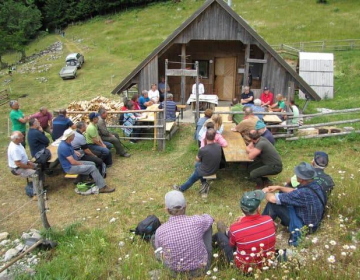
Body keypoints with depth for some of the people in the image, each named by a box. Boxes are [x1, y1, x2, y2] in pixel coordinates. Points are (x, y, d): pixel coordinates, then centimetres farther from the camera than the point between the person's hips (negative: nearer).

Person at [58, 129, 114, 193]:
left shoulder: (67, 143, 2)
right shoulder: (64, 147, -28)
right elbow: (73, 162, -26)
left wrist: (75, 152, 9)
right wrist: (81, 164, -9)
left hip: (74, 163, 10)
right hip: (70, 167, -10)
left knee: (92, 164, 8)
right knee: (92, 168, -17)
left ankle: (97, 181, 5)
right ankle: (102, 187, -14)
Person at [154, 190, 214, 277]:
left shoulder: (160, 231, -21)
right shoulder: (197, 221, -23)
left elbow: (159, 254, 0)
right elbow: (209, 218, 3)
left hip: (176, 273, 0)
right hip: (202, 270, 0)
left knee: (154, 239, 19)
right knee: (208, 223, 11)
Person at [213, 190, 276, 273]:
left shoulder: (235, 228, -32)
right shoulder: (269, 220, -25)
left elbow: (232, 244, -8)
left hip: (245, 267, -3)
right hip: (268, 261, 4)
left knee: (220, 234, 18)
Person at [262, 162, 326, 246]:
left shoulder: (303, 193, -37)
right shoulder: (314, 184, -11)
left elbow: (272, 198, -33)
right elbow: (295, 191, 10)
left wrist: (266, 192, -11)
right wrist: (279, 187, 2)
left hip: (303, 226, -8)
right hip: (312, 220, 9)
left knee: (273, 204, -14)